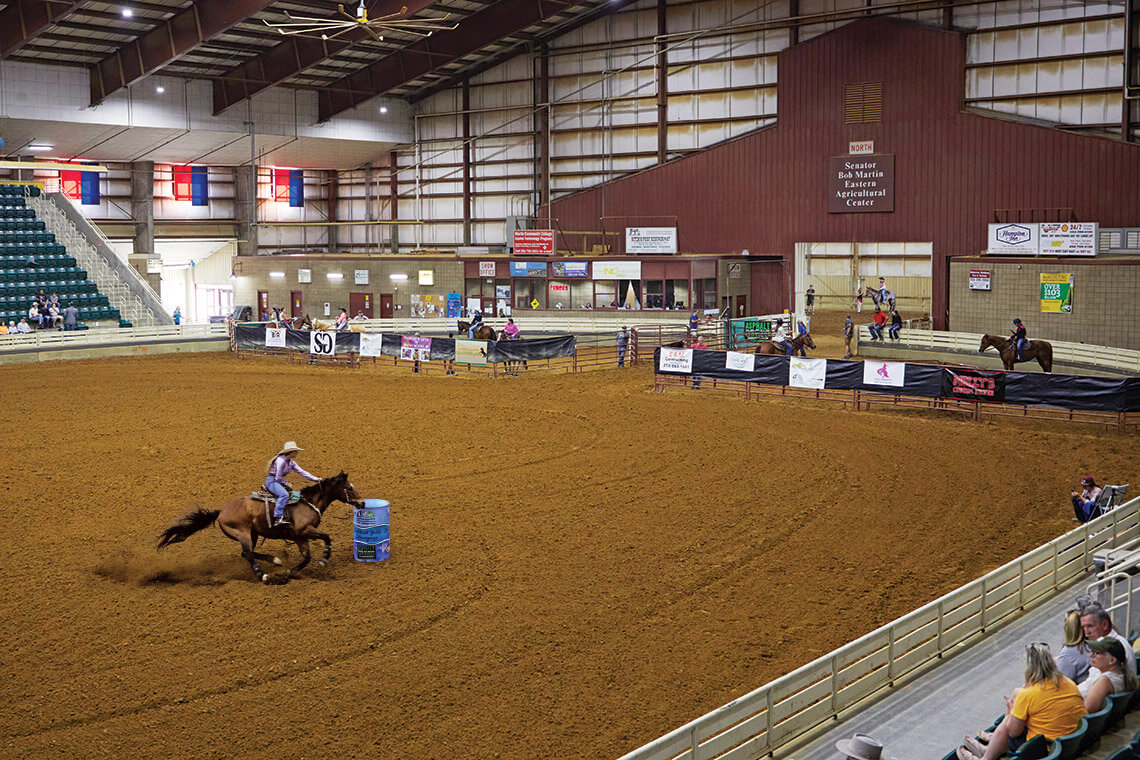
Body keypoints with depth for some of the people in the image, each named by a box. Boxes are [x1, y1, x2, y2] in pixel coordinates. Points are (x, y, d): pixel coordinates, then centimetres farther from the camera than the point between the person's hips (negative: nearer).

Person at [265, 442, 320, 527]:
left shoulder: (291, 462, 10)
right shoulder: (281, 460, -18)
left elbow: (301, 472, 8)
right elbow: (278, 477, -18)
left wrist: (315, 479, 1)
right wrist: (286, 484, -5)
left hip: (278, 481, 10)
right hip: (271, 481, -10)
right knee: (284, 494, -32)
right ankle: (278, 518, -38)